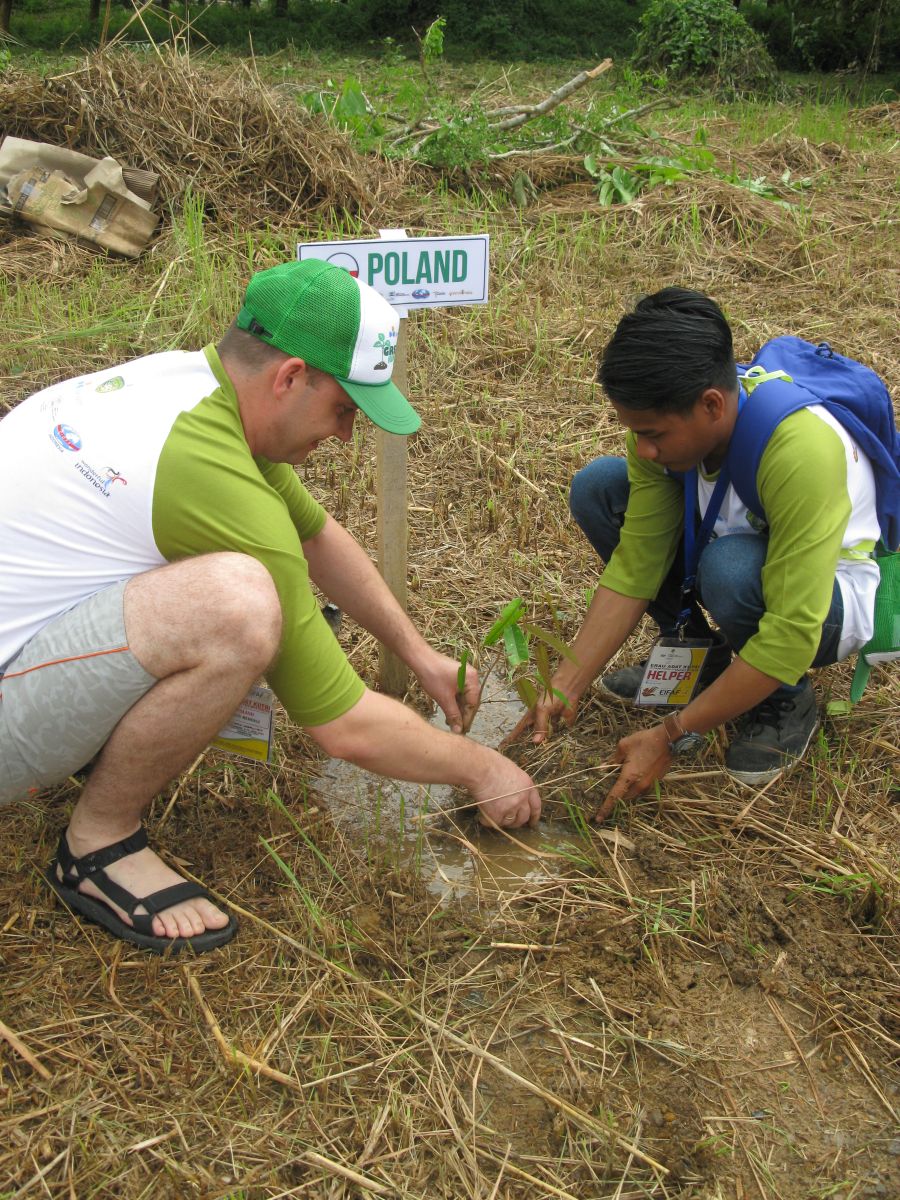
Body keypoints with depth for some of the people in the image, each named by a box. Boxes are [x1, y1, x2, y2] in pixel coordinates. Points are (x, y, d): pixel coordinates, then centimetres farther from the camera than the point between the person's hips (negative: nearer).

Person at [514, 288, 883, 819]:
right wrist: (566, 687, -18)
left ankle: (790, 701, -7)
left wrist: (671, 736, -30)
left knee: (732, 567, -40)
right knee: (597, 487, -10)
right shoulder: (667, 422, -18)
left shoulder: (801, 448, -38)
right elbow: (634, 567, -12)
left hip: (835, 593, -6)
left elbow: (791, 635, -35)